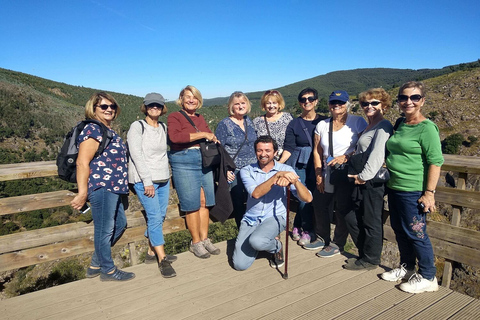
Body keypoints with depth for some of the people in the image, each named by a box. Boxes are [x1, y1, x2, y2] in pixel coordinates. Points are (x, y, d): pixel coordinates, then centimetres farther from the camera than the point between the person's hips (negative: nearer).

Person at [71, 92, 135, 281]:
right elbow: (82, 163, -20)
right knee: (104, 229, 3)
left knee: (119, 224, 19)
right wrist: (82, 193, -22)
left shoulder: (108, 131, 17)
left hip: (113, 188, 11)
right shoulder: (93, 130, -13)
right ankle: (108, 271, 21)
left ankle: (95, 265, 32)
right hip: (101, 187, -11)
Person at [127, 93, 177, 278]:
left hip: (163, 179, 6)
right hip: (144, 180, -6)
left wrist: (166, 174, 11)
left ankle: (151, 252, 22)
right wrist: (147, 181, -16)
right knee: (155, 217, -10)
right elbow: (137, 155, -11)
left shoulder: (163, 127, 13)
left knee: (160, 216, 7)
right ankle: (163, 260, -3)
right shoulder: (137, 127, -5)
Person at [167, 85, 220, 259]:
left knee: (205, 202, 7)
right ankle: (195, 243, 14)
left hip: (205, 161, 6)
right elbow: (174, 137, -20)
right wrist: (202, 135, -18)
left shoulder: (201, 118, 18)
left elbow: (210, 138, 27)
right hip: (184, 162, -5)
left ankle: (204, 239, 20)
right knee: (192, 205, -1)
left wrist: (213, 139, 3)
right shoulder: (174, 117, 0)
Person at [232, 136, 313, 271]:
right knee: (240, 264, -10)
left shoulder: (286, 169, -2)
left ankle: (276, 246, 3)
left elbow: (308, 198, -10)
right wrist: (277, 175, -28)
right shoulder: (247, 171, -1)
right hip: (251, 219, 2)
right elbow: (256, 193, -20)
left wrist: (294, 180, -28)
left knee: (257, 241, -33)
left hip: (275, 217, -2)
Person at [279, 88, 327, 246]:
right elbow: (289, 148, -2)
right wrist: (278, 164, -17)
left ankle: (298, 226, 23)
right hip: (299, 165, -1)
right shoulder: (294, 124, 4)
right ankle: (307, 230, 17)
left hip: (317, 166, 1)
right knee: (304, 198, -6)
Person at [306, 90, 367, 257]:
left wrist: (345, 157, -19)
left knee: (344, 209, 0)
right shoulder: (322, 125, 9)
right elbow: (317, 151, 7)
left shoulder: (357, 121, -4)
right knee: (319, 206, 12)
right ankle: (322, 238, 33)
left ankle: (337, 244, 21)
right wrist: (319, 174, 1)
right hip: (327, 174, 5)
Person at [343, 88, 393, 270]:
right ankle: (364, 254, 31)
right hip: (362, 181, 10)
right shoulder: (369, 127, 19)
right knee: (354, 221, 16)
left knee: (371, 223, 3)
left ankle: (370, 260, 19)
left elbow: (377, 155, -23)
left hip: (373, 181, -10)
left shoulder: (383, 126, -12)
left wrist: (364, 176, -21)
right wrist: (357, 176, 16)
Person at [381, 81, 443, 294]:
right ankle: (406, 267, 36)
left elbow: (436, 162, -15)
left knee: (415, 233, 2)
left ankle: (428, 278, 21)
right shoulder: (400, 125, 11)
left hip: (413, 191, -8)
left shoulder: (427, 128, -12)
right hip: (394, 188, 8)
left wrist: (429, 193, -18)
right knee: (399, 230, 17)